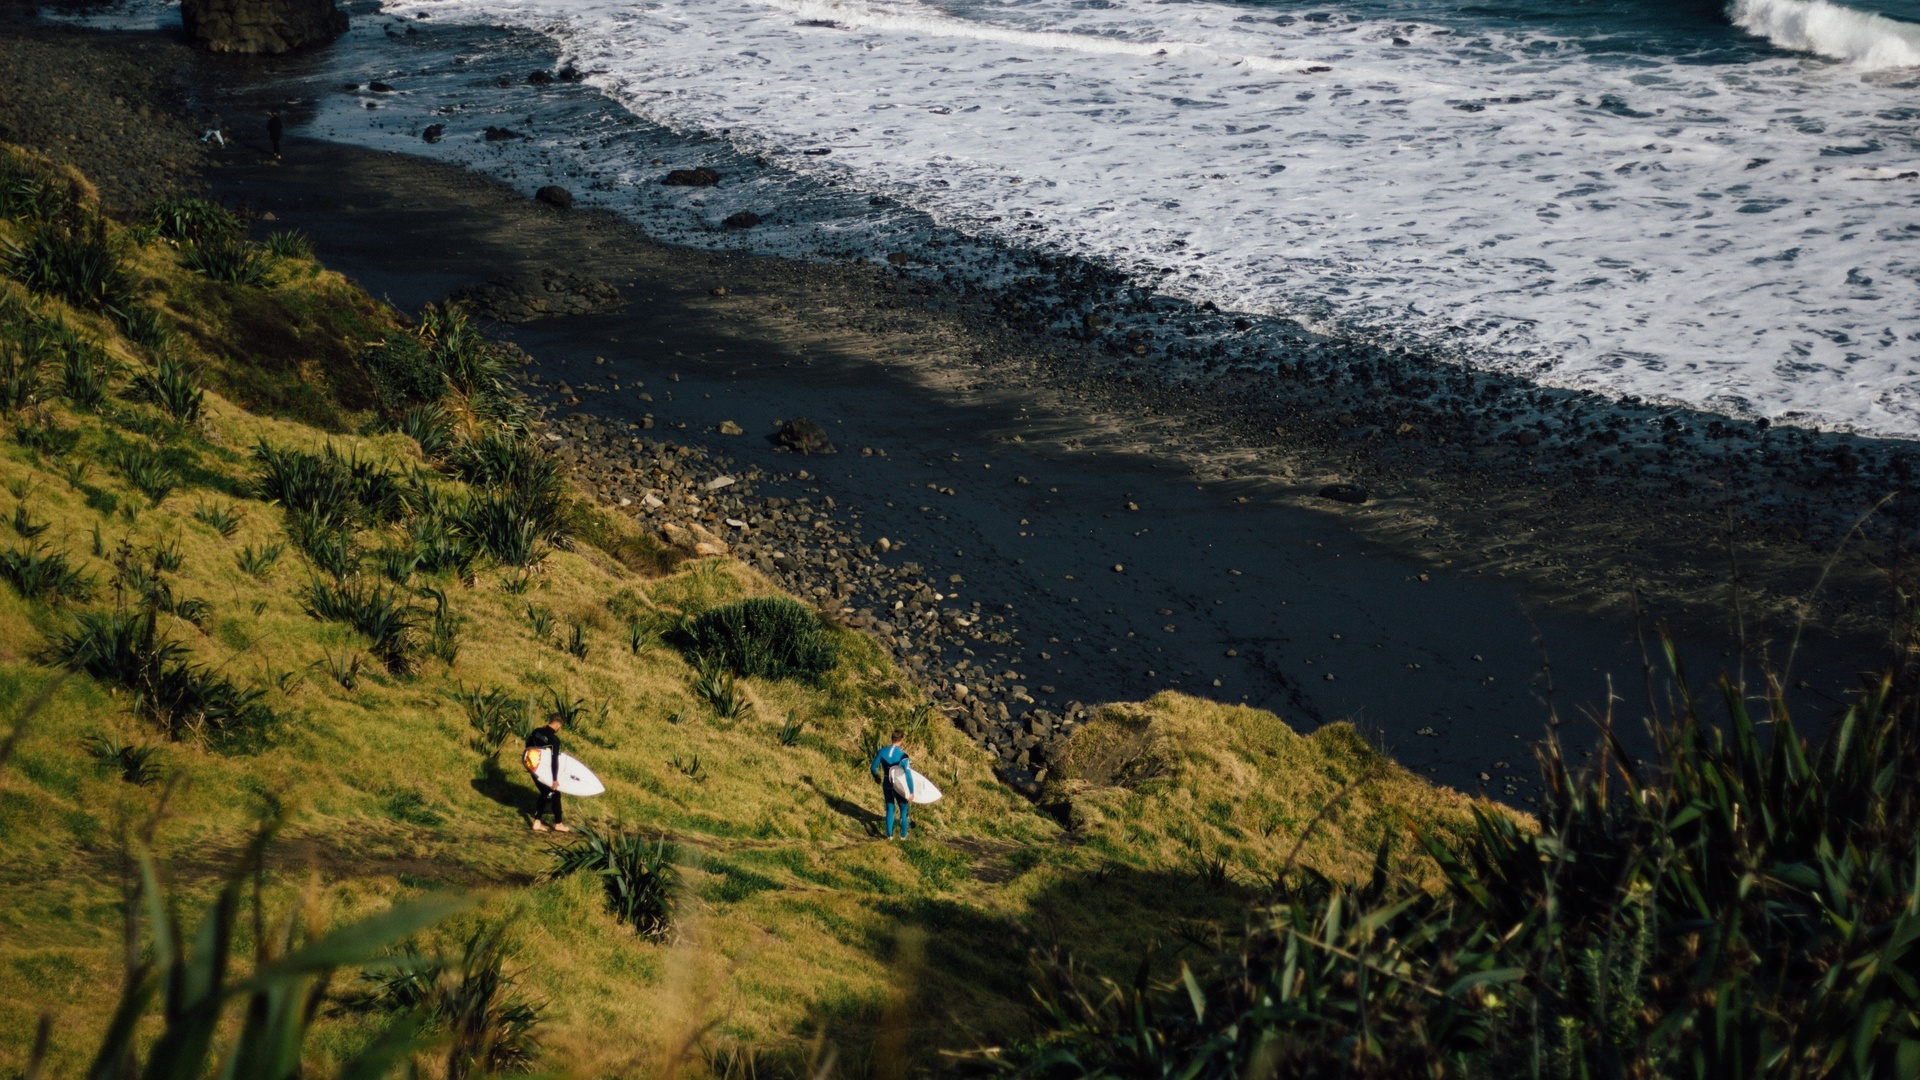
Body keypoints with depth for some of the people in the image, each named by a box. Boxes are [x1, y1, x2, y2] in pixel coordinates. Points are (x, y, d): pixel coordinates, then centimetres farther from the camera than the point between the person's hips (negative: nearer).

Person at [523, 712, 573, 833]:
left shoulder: (536, 731, 2)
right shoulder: (554, 739, -19)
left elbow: (528, 747, 13)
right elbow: (554, 760, -19)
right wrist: (555, 779, -16)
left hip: (533, 768, 7)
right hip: (545, 772, -7)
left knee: (545, 794, 18)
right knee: (555, 794, 9)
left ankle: (537, 822, 14)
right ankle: (558, 824, 17)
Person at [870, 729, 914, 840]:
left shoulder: (882, 751, -9)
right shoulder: (902, 755, -21)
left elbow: (874, 767, 0)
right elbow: (908, 774, -25)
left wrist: (876, 777, 21)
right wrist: (911, 791, -19)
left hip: (887, 785, 4)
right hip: (899, 786, -4)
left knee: (890, 809, 18)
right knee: (903, 810, 15)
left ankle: (890, 835, 21)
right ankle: (903, 835, 23)